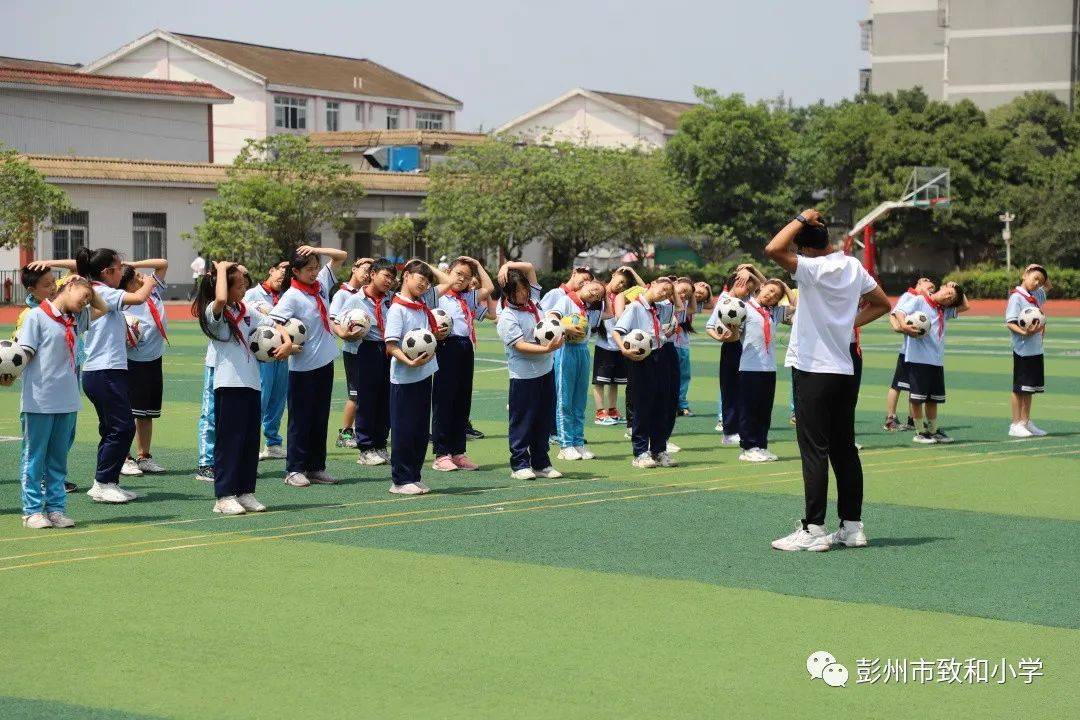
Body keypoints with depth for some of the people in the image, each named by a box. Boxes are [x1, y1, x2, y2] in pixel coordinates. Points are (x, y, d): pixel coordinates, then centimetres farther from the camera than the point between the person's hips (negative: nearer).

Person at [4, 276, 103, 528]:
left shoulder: (77, 318, 14)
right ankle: (33, 510, 8)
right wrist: (10, 374, -24)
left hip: (67, 402, 6)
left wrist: (90, 287, 14)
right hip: (38, 402, -6)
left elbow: (102, 310, 29)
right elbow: (25, 352, -9)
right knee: (34, 457, 3)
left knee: (59, 457, 10)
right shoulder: (37, 316, -5)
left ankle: (56, 507, 15)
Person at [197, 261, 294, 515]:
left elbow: (274, 325, 20)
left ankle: (245, 492, 16)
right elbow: (221, 299, -32)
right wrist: (221, 269, -18)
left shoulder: (246, 311, 14)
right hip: (229, 386, -7)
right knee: (230, 440, -5)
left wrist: (287, 342, -1)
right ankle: (224, 496, -1)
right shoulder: (214, 313, -9)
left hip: (251, 383, 7)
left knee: (251, 440, 9)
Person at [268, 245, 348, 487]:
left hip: (325, 362, 7)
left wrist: (316, 250, -2)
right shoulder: (291, 296, -14)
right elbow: (273, 322, -20)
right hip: (303, 366, -7)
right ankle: (294, 470, 8)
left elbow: (341, 256, 11)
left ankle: (316, 467, 19)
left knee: (321, 417, 11)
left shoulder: (321, 283, 6)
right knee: (301, 419, 1)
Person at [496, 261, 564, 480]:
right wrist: (546, 349, -32)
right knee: (523, 421, 0)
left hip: (546, 370, 7)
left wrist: (509, 265, -4)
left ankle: (541, 464, 18)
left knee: (544, 420, 11)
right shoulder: (507, 318, -13)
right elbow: (520, 345, -21)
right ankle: (520, 465, 7)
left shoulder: (531, 299, 7)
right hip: (524, 376, -7)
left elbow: (529, 268, 13)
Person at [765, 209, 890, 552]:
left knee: (814, 450, -6)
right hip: (844, 370, 7)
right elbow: (882, 304, 20)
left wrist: (801, 219, -16)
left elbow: (773, 249, -29)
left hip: (813, 372, -7)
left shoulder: (814, 268, -16)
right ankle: (852, 526, 13)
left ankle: (813, 530, -6)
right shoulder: (853, 266, 7)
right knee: (844, 450, 10)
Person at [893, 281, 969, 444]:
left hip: (937, 360, 7)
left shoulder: (945, 311, 17)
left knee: (933, 398, 13)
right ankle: (920, 432, 8)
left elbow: (965, 306, 27)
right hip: (917, 358, -7)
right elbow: (899, 311, -12)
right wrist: (904, 326, -29)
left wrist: (960, 291, 18)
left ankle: (933, 431, 24)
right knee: (917, 397, -1)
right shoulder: (918, 301, -2)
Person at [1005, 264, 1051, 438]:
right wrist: (1024, 332, -30)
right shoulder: (1016, 296, -10)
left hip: (1036, 350, 8)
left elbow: (1048, 287, 33)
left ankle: (1026, 422, 20)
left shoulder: (1035, 296, 13)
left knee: (1030, 388, 12)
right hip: (1023, 350, -8)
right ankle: (1015, 425, 4)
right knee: (1020, 388, -2)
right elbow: (1010, 322, -15)